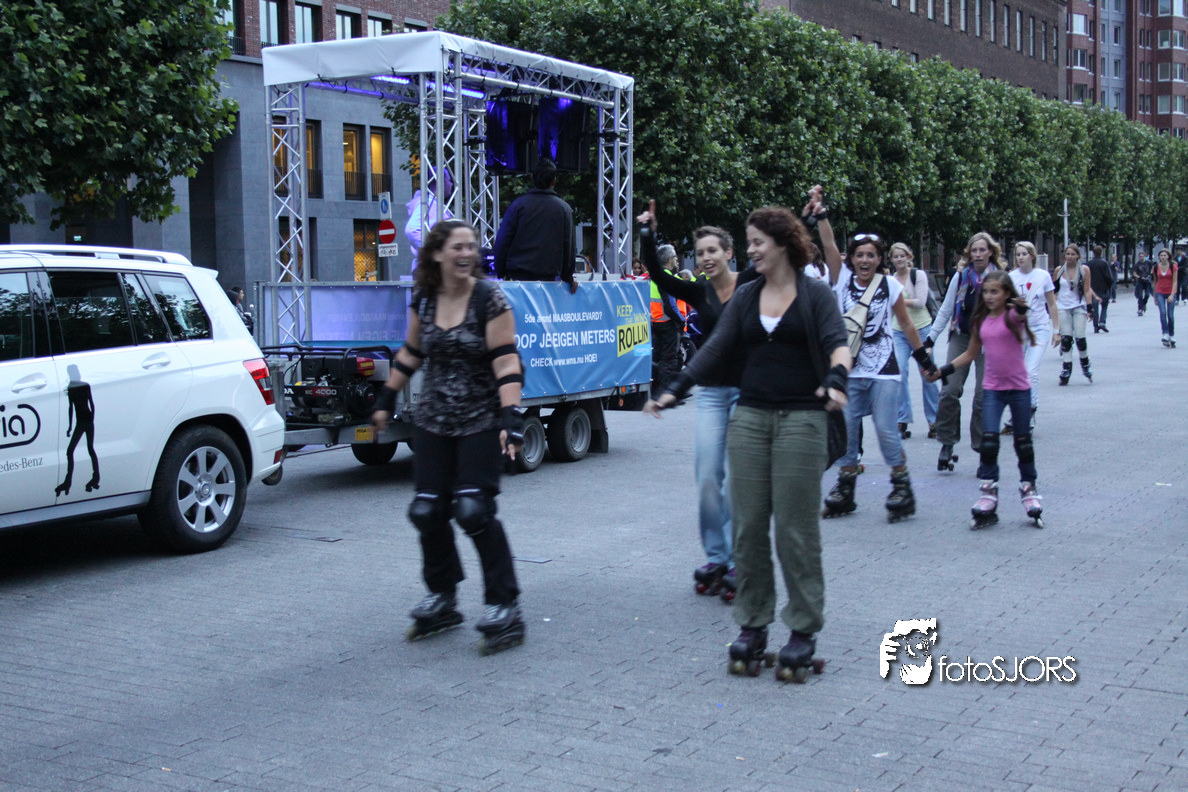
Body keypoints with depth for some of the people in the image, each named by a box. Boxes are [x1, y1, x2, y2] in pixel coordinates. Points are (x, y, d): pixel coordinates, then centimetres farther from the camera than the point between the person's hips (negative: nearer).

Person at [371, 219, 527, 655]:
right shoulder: (423, 300, 4)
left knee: (473, 509, -14)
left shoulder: (489, 299, -10)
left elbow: (506, 363, -17)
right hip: (432, 422, 5)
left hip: (480, 423, -5)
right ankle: (441, 601, 22)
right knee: (427, 512, 3)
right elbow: (411, 353, 18)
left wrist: (512, 417, -27)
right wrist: (386, 399, 20)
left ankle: (504, 608, -3)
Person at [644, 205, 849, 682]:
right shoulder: (745, 297, 12)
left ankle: (804, 630, 10)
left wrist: (836, 378, -34)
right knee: (748, 525, 5)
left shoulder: (815, 295, 0)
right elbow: (716, 348, 5)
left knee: (795, 528, -1)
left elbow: (837, 342, -12)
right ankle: (752, 624, 16)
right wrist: (676, 389, -6)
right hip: (749, 417, 4)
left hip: (801, 418, -4)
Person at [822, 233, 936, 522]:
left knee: (886, 429, -4)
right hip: (848, 369, 2)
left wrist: (923, 358, 14)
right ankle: (845, 489, 17)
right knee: (845, 428, 3)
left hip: (882, 370, -2)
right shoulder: (842, 279, 2)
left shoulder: (890, 286, -1)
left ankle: (902, 486, 11)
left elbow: (906, 324, 9)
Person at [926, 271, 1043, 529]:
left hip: (1019, 387, -3)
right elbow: (970, 354, 14)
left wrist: (1021, 308, -60)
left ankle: (1028, 488, 26)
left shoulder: (1012, 315, -10)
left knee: (1023, 442, 7)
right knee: (988, 441, -9)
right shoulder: (981, 321, 4)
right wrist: (941, 371, 7)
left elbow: (1020, 316, -36)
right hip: (992, 388, 3)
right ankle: (988, 495, -5)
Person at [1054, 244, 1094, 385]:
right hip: (1063, 308, 1)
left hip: (1079, 307, -1)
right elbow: (1054, 291, 10)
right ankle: (1066, 370, 2)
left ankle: (1085, 365, 15)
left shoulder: (1084, 270, 2)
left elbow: (1087, 290, 3)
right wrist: (1053, 308, 4)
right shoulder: (1059, 270, 5)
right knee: (1065, 339, -4)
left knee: (1080, 338, -8)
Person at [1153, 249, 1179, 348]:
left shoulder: (1173, 266, -4)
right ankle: (1165, 334, -19)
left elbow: (1175, 281, -5)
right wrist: (1154, 296, 12)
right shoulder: (1156, 267, 3)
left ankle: (1172, 336, 12)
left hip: (1171, 292, -1)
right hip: (1160, 293, 1)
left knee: (1170, 315, -1)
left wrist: (1172, 295, -15)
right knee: (1163, 312, -17)